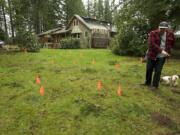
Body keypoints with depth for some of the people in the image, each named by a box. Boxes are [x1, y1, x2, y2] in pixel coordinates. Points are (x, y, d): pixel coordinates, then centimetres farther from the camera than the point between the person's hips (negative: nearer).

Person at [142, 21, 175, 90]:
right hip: (152, 55, -1)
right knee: (149, 70, 9)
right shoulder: (153, 33, -9)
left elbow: (172, 43, 20)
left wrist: (167, 50, 9)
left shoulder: (170, 34, 3)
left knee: (158, 71, 0)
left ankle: (155, 85, 13)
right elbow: (151, 44, -22)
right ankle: (147, 82, 29)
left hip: (162, 57, 1)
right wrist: (161, 51, -27)